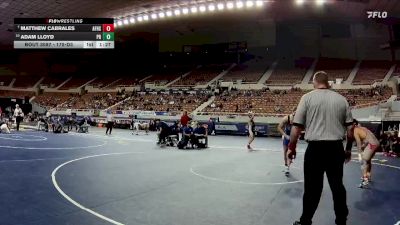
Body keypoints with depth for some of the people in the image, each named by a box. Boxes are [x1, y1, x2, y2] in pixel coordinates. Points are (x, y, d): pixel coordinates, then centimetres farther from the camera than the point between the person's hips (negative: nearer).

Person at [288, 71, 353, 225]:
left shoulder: (307, 97, -2)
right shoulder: (341, 99, 8)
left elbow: (296, 126, -6)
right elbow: (349, 127, 10)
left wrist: (291, 148, 4)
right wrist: (348, 149, 21)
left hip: (315, 148, -3)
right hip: (336, 148, 4)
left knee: (312, 188, 5)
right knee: (337, 185, 16)